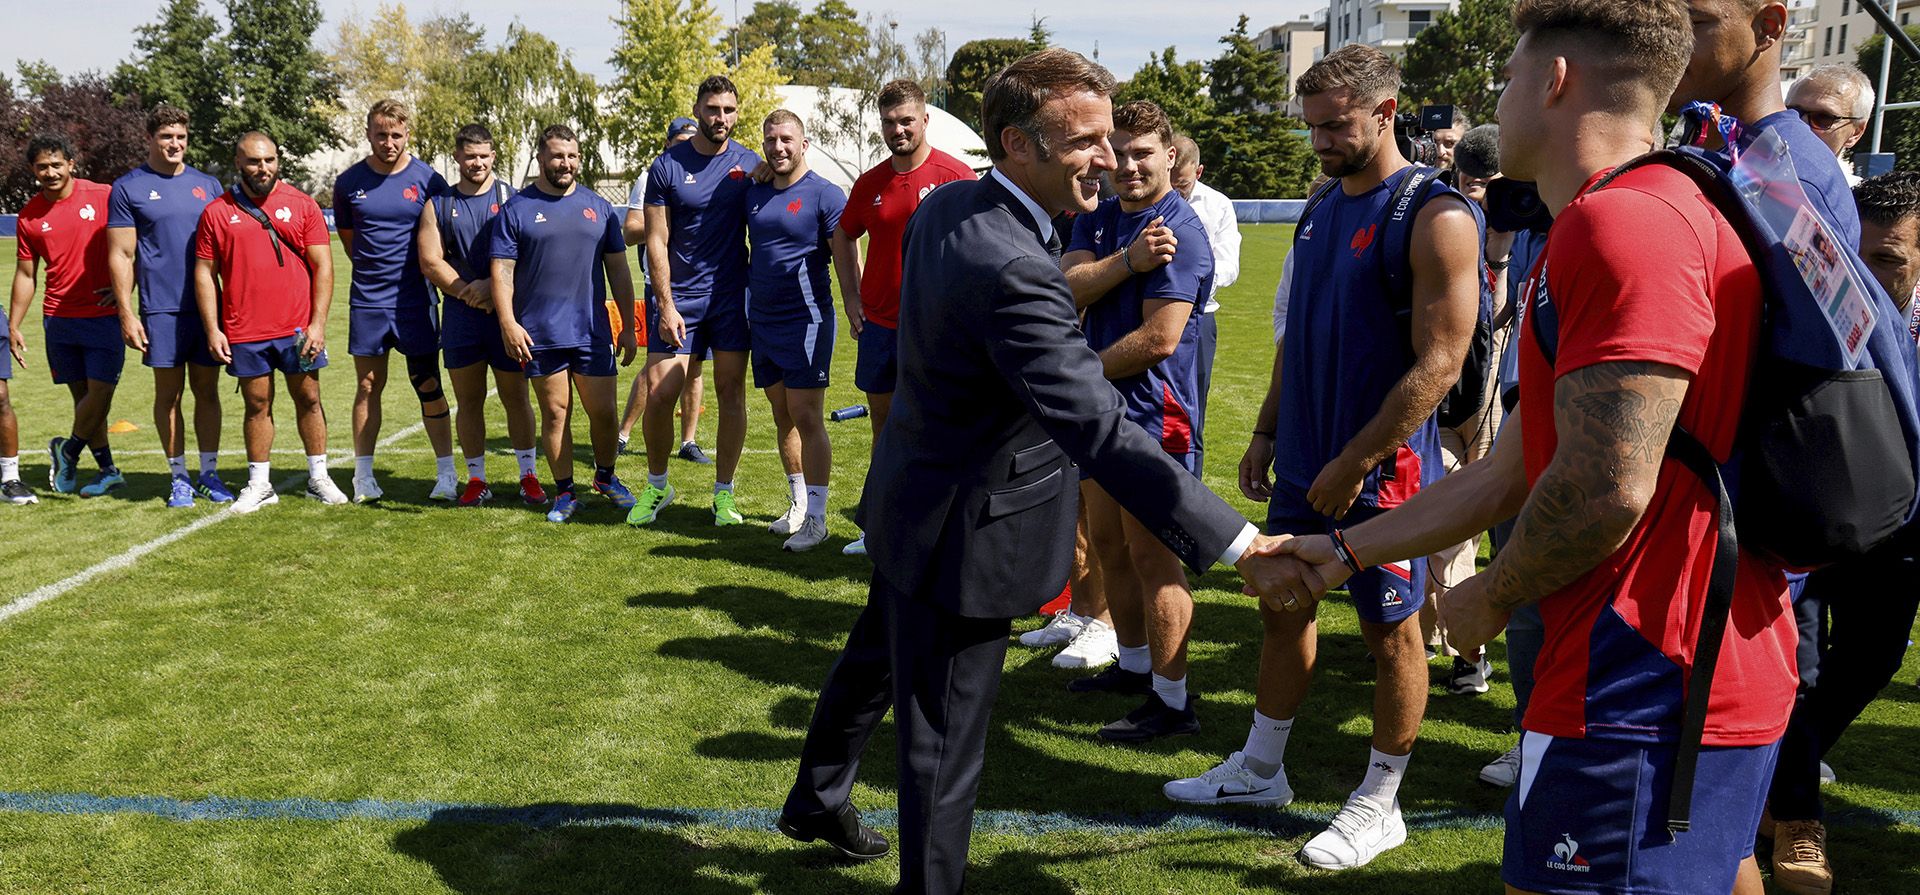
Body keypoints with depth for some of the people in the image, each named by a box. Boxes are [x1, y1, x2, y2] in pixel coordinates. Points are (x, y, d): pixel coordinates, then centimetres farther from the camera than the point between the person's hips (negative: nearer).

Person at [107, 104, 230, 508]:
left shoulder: (207, 184, 12)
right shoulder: (128, 188, 2)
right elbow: (121, 255, 0)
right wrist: (126, 314, -7)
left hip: (208, 305, 3)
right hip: (161, 308, -3)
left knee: (207, 390, 6)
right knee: (168, 392, 3)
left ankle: (210, 473, 14)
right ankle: (178, 477, 12)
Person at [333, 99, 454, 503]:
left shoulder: (428, 180, -2)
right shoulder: (349, 182, 4)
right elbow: (348, 238, 16)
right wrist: (376, 269, 9)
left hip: (415, 300, -2)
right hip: (367, 300, 2)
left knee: (429, 387, 1)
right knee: (367, 388, 7)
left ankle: (446, 475, 8)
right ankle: (363, 477, 16)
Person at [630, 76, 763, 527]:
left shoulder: (750, 164, 3)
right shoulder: (667, 166, -1)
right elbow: (656, 241, -2)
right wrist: (666, 305, -9)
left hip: (731, 297, 1)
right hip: (678, 297, -1)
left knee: (731, 393, 4)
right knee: (658, 394, -4)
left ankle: (724, 492, 15)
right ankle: (657, 487, 17)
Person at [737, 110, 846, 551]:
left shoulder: (824, 195, -7)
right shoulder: (753, 193, 11)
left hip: (806, 321, -7)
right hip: (763, 321, 7)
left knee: (806, 419, -7)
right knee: (783, 418, 12)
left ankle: (816, 518, -2)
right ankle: (800, 505, 22)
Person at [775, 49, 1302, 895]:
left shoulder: (944, 205, -3)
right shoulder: (1011, 270, -33)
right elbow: (1101, 433, -36)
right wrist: (1238, 544, -35)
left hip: (910, 499, 11)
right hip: (962, 532, -11)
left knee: (875, 659, 31)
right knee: (944, 741, 7)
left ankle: (816, 800, 54)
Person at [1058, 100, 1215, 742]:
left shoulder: (1181, 232, -15)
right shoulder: (1097, 220, 10)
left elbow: (1158, 338, -21)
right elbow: (1069, 287, -7)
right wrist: (1129, 261, -23)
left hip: (1154, 414, -9)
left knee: (1152, 558, -3)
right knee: (1108, 545, 19)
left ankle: (1172, 700, 7)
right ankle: (1133, 665, 36)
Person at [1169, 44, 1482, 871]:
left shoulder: (1435, 218, -15)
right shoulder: (1322, 209, 9)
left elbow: (1438, 363, -19)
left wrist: (1354, 463, -19)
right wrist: (1267, 431, 12)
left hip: (1380, 468, -7)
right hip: (1305, 460, 8)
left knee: (1390, 632, 5)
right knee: (1282, 607, 15)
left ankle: (1379, 805, 20)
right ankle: (1260, 769, 30)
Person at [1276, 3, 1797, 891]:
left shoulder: (1624, 220, -17)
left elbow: (1605, 487, -25)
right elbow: (1507, 475, 20)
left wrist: (1487, 599, -7)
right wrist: (1347, 548, 21)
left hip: (1642, 684, -11)